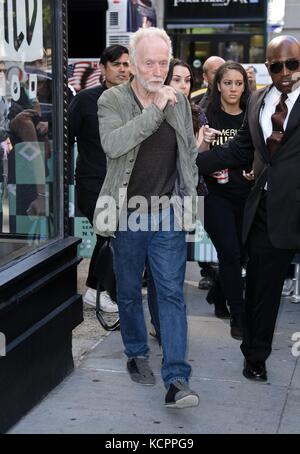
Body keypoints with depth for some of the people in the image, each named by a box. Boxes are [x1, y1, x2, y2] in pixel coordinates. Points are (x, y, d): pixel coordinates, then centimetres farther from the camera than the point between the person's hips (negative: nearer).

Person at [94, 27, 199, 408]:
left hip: (168, 214, 1)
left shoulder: (179, 101, 5)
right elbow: (112, 144, -25)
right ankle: (136, 354, 34)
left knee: (171, 293, -4)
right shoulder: (112, 100, -6)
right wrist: (155, 109, -25)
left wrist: (189, 198, 11)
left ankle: (176, 380, -4)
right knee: (129, 290, 13)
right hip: (127, 215, -1)